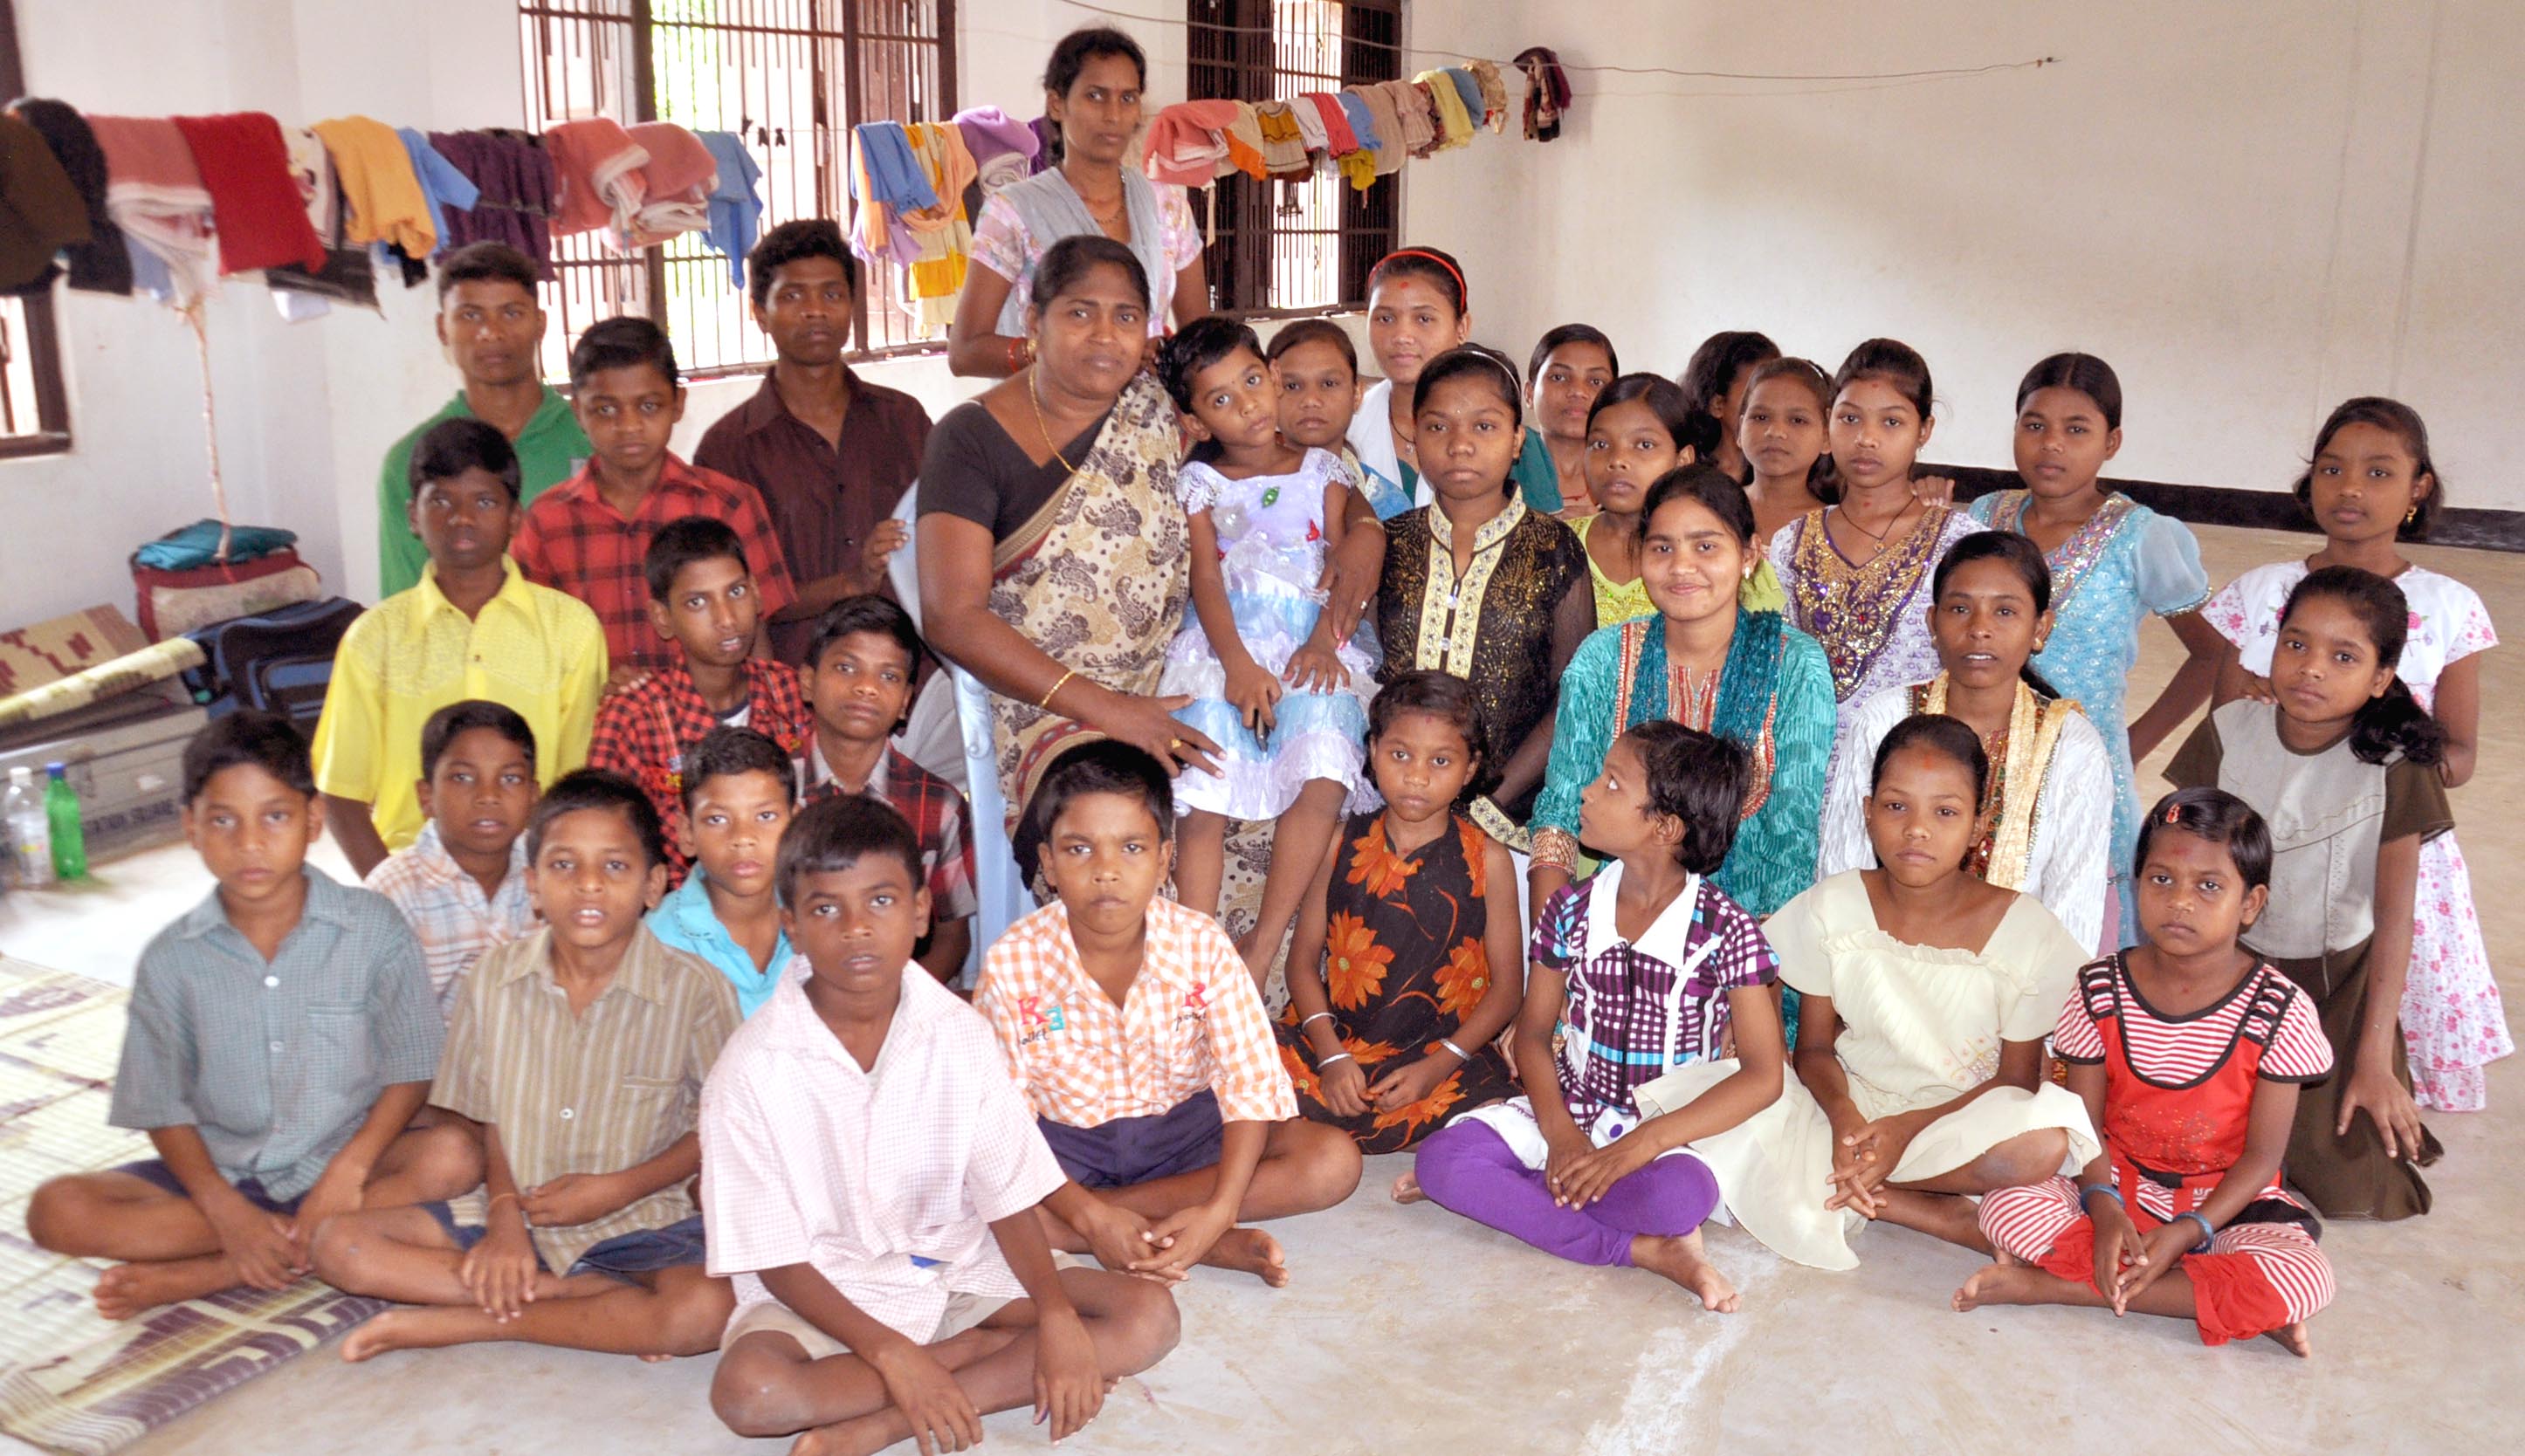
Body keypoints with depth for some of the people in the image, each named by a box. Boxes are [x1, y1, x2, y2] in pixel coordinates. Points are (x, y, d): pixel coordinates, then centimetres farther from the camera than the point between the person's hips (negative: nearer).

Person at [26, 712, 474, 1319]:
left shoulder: (373, 928, -6)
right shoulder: (172, 958, -1)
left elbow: (410, 1067, -6)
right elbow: (162, 1105, -1)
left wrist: (350, 1168, -22)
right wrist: (228, 1212, -16)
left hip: (341, 1160, -1)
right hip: (222, 1173, 2)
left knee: (451, 1159, -31)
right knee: (59, 1211, -20)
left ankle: (198, 1276, -24)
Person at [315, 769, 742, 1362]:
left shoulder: (695, 990, -11)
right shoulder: (495, 978, 0)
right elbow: (483, 1114, 8)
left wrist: (621, 1188, -11)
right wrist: (504, 1212, -8)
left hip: (638, 1226, -4)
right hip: (516, 1219, 4)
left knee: (706, 1310, -34)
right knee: (340, 1245, -14)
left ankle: (463, 1323, -17)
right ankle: (618, 1311, -18)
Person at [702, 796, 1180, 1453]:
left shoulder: (961, 1036, -5)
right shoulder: (752, 1070, -14)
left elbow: (1010, 1198, -3)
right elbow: (776, 1259, -11)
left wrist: (1057, 1316, -20)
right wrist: (891, 1353, -24)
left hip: (957, 1271, 4)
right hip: (822, 1295, -3)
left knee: (1149, 1317, -14)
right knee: (748, 1390, -36)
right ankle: (983, 1352, -17)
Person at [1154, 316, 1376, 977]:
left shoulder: (1321, 470, 16)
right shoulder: (1198, 484, 12)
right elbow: (1206, 579, 1)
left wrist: (1323, 643, -11)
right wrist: (1238, 665, -15)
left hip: (1309, 651, 0)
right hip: (1225, 649, 0)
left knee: (1323, 782, -24)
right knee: (1203, 804, -17)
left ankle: (1264, 944, -14)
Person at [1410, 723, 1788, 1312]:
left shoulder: (1726, 931, -11)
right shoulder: (1572, 910, 1)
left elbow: (1764, 1074, -14)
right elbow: (1535, 1031, 7)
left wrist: (1642, 1144, -23)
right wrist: (1561, 1135, -13)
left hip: (1669, 1131, -4)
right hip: (1568, 1113, 4)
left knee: (1683, 1192, -39)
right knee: (1440, 1156, -23)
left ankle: (1494, 1190, -19)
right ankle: (1646, 1250, -24)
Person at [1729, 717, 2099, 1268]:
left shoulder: (2024, 929, -10)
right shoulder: (1831, 908, -6)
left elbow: (2017, 1078, -6)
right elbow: (1814, 1046, -1)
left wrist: (1910, 1126, -21)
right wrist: (1843, 1115, -24)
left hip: (1956, 1115, -1)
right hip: (1850, 1107, 2)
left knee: (2043, 1144, -35)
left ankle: (1848, 1189, -16)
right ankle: (1954, 1221, -19)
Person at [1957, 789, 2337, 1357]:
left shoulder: (2279, 1011, -11)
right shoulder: (2102, 990, -5)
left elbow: (2263, 1153, -10)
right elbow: (2085, 1119, -3)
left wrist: (2186, 1232, -23)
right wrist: (2104, 1208, -22)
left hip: (2224, 1202, 0)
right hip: (2117, 1186, 1)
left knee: (2306, 1279, -31)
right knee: (2007, 1207, -26)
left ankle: (2052, 1283, -26)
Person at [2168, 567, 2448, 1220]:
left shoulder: (2394, 766, -17)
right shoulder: (2230, 731, -12)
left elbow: (2395, 915, -14)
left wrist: (2375, 1059, -15)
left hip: (2340, 980, -1)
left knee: (2352, 1190, -6)